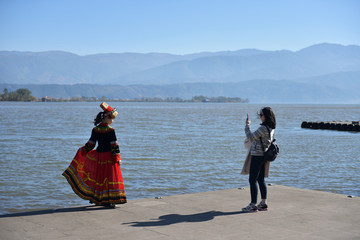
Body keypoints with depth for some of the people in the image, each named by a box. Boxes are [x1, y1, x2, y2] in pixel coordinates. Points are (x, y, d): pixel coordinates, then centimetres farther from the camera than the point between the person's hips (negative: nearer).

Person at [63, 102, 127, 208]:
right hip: (109, 156, -5)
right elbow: (114, 145, -13)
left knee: (99, 177, 14)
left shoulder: (95, 130, 1)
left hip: (99, 155, 5)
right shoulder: (111, 130, -13)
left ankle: (98, 199, 23)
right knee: (110, 177, 0)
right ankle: (108, 200, 1)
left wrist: (82, 150, 22)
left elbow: (90, 144, 5)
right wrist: (118, 158, -8)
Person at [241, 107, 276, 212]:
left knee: (252, 180, -3)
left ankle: (253, 205, 0)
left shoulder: (263, 128, -20)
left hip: (257, 156, -9)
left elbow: (250, 137, -17)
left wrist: (247, 125, -7)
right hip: (264, 156, 9)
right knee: (261, 180, 14)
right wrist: (251, 140, 22)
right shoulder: (271, 128, 9)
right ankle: (263, 203, 18)